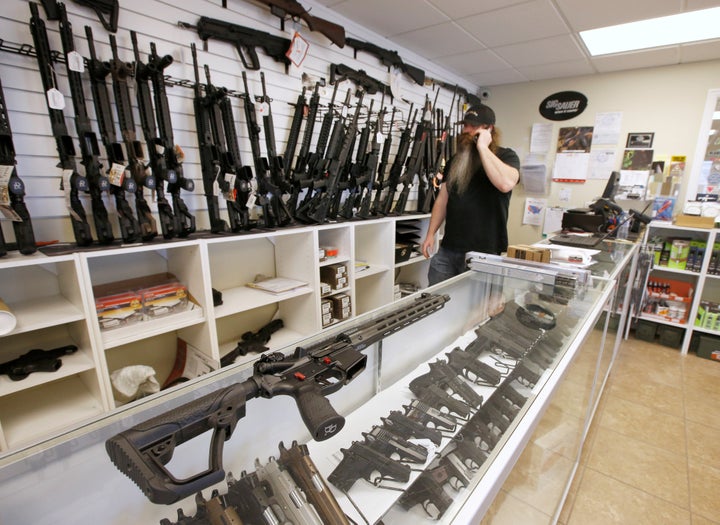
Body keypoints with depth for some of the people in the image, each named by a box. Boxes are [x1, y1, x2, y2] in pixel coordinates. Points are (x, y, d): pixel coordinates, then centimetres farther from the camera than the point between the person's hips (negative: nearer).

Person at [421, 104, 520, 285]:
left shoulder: (506, 156, -1)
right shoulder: (456, 159, 15)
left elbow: (506, 183, -24)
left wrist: (482, 147, -15)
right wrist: (430, 234, 7)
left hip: (484, 253, -4)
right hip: (447, 250, 5)